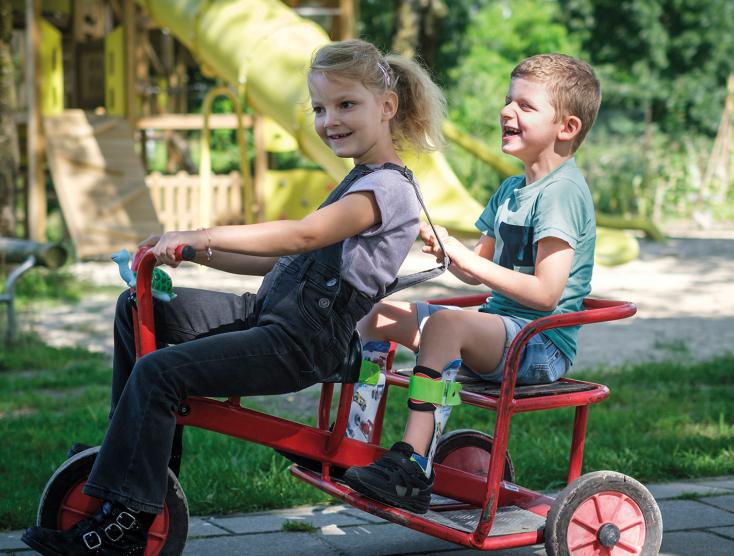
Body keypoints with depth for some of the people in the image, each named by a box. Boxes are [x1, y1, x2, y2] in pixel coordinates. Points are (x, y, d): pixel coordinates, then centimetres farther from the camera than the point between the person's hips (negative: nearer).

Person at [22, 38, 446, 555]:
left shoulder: (390, 188, -12)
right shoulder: (362, 183, 19)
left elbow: (303, 236, -28)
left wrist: (203, 235, -30)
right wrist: (200, 254, 8)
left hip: (299, 343, -10)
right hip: (265, 313, 10)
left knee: (156, 372, -22)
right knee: (139, 306, 8)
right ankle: (129, 444, 16)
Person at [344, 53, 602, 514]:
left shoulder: (563, 191, -14)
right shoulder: (511, 190, 16)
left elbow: (546, 292, -23)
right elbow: (479, 270, 20)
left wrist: (470, 261, -20)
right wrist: (445, 248, 0)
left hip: (543, 343, -10)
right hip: (499, 329, 10)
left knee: (444, 323, -36)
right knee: (379, 315, 5)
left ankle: (413, 467, -38)